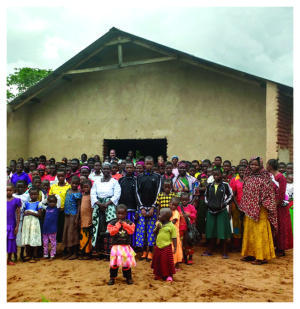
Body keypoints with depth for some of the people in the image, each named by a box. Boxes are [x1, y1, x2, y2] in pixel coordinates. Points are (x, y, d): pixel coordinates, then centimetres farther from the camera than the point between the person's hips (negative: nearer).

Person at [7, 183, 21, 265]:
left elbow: (18, 214, 0)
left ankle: (9, 259, 18)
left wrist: (17, 226, -3)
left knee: (11, 241, 6)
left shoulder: (16, 200, -2)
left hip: (12, 224, 0)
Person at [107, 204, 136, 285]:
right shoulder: (112, 223, -1)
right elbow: (112, 232, -14)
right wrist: (118, 224, -14)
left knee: (126, 262, 5)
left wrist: (124, 224, -14)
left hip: (126, 246, 1)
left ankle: (128, 277, 21)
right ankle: (112, 277, 18)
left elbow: (131, 231, -10)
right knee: (114, 263, 2)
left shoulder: (129, 223, 4)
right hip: (116, 246, -1)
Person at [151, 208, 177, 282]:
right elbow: (154, 233, 8)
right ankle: (159, 274, 30)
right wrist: (157, 228, -11)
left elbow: (174, 238, -10)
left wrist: (175, 247, -12)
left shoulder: (171, 226, -13)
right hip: (158, 246, 6)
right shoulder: (159, 224, 3)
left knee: (167, 262, 1)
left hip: (166, 247, -6)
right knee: (158, 261, 14)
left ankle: (169, 275, 17)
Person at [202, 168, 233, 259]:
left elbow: (230, 195, 3)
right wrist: (207, 203, 7)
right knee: (211, 230, 10)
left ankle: (224, 252, 9)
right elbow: (206, 195, 21)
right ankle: (210, 250, 22)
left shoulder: (225, 185, -3)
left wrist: (225, 203, -6)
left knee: (223, 230, -1)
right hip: (211, 211, 4)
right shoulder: (210, 186, 8)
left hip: (222, 211, -3)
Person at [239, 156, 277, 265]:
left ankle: (262, 256, 3)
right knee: (248, 231, 11)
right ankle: (250, 253, 21)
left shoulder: (265, 177, -6)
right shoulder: (248, 177, 11)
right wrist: (244, 207, 10)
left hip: (260, 210, -6)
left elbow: (268, 193, -8)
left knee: (260, 232, -3)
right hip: (249, 209, 6)